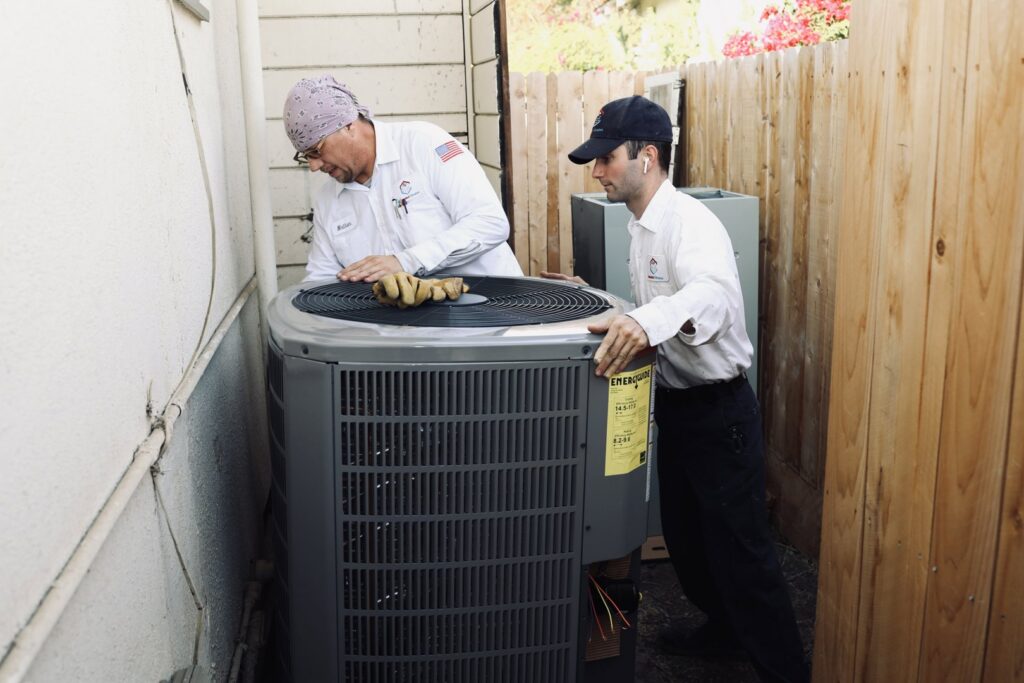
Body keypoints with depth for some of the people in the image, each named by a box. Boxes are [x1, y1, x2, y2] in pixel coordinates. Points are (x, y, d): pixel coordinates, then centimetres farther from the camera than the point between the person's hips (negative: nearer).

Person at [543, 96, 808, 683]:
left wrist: (646, 322, -60)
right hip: (677, 405, 10)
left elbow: (715, 294, -42)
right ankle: (725, 631, 42)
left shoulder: (689, 221, -21)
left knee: (740, 549, -1)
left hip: (719, 409, -10)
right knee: (685, 537, 21)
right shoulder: (644, 226, 10)